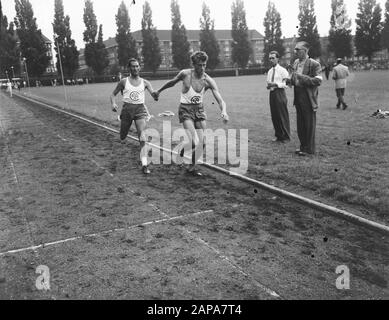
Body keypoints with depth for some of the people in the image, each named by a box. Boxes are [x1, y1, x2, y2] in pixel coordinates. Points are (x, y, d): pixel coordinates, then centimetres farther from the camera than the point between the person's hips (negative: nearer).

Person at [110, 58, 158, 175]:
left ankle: (144, 165, -17)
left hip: (140, 109, 0)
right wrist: (113, 103, -9)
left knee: (142, 137, -14)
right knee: (122, 137, 6)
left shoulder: (145, 82, 7)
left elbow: (154, 95, -4)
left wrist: (155, 94, -29)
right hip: (127, 108, 0)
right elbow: (113, 94, 11)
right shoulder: (124, 81, 6)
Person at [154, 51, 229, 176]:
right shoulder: (185, 74, -11)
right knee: (194, 143, -19)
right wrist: (159, 91, 23)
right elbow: (172, 82, 10)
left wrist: (224, 112, -35)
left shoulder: (209, 81, -9)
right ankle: (183, 149, 16)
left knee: (202, 143, 1)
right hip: (186, 110, -3)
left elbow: (220, 100, -14)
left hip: (199, 109, 3)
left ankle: (192, 167, 22)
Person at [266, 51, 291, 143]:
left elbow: (286, 84, -11)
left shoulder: (283, 70, -5)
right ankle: (278, 136, 19)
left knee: (283, 116, -3)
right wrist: (268, 86, -2)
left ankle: (286, 137, 7)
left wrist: (275, 84, -20)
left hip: (280, 93, -7)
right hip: (272, 94, 7)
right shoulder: (270, 71, 15)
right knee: (274, 116, 9)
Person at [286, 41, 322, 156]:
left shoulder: (314, 64, -11)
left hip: (308, 98, -7)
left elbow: (318, 81, -19)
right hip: (298, 97, 7)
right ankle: (303, 146, 26)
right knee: (300, 124, 13)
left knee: (309, 124, 1)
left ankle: (309, 149, 12)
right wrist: (290, 80, 0)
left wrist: (302, 77, -24)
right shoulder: (295, 63, 11)